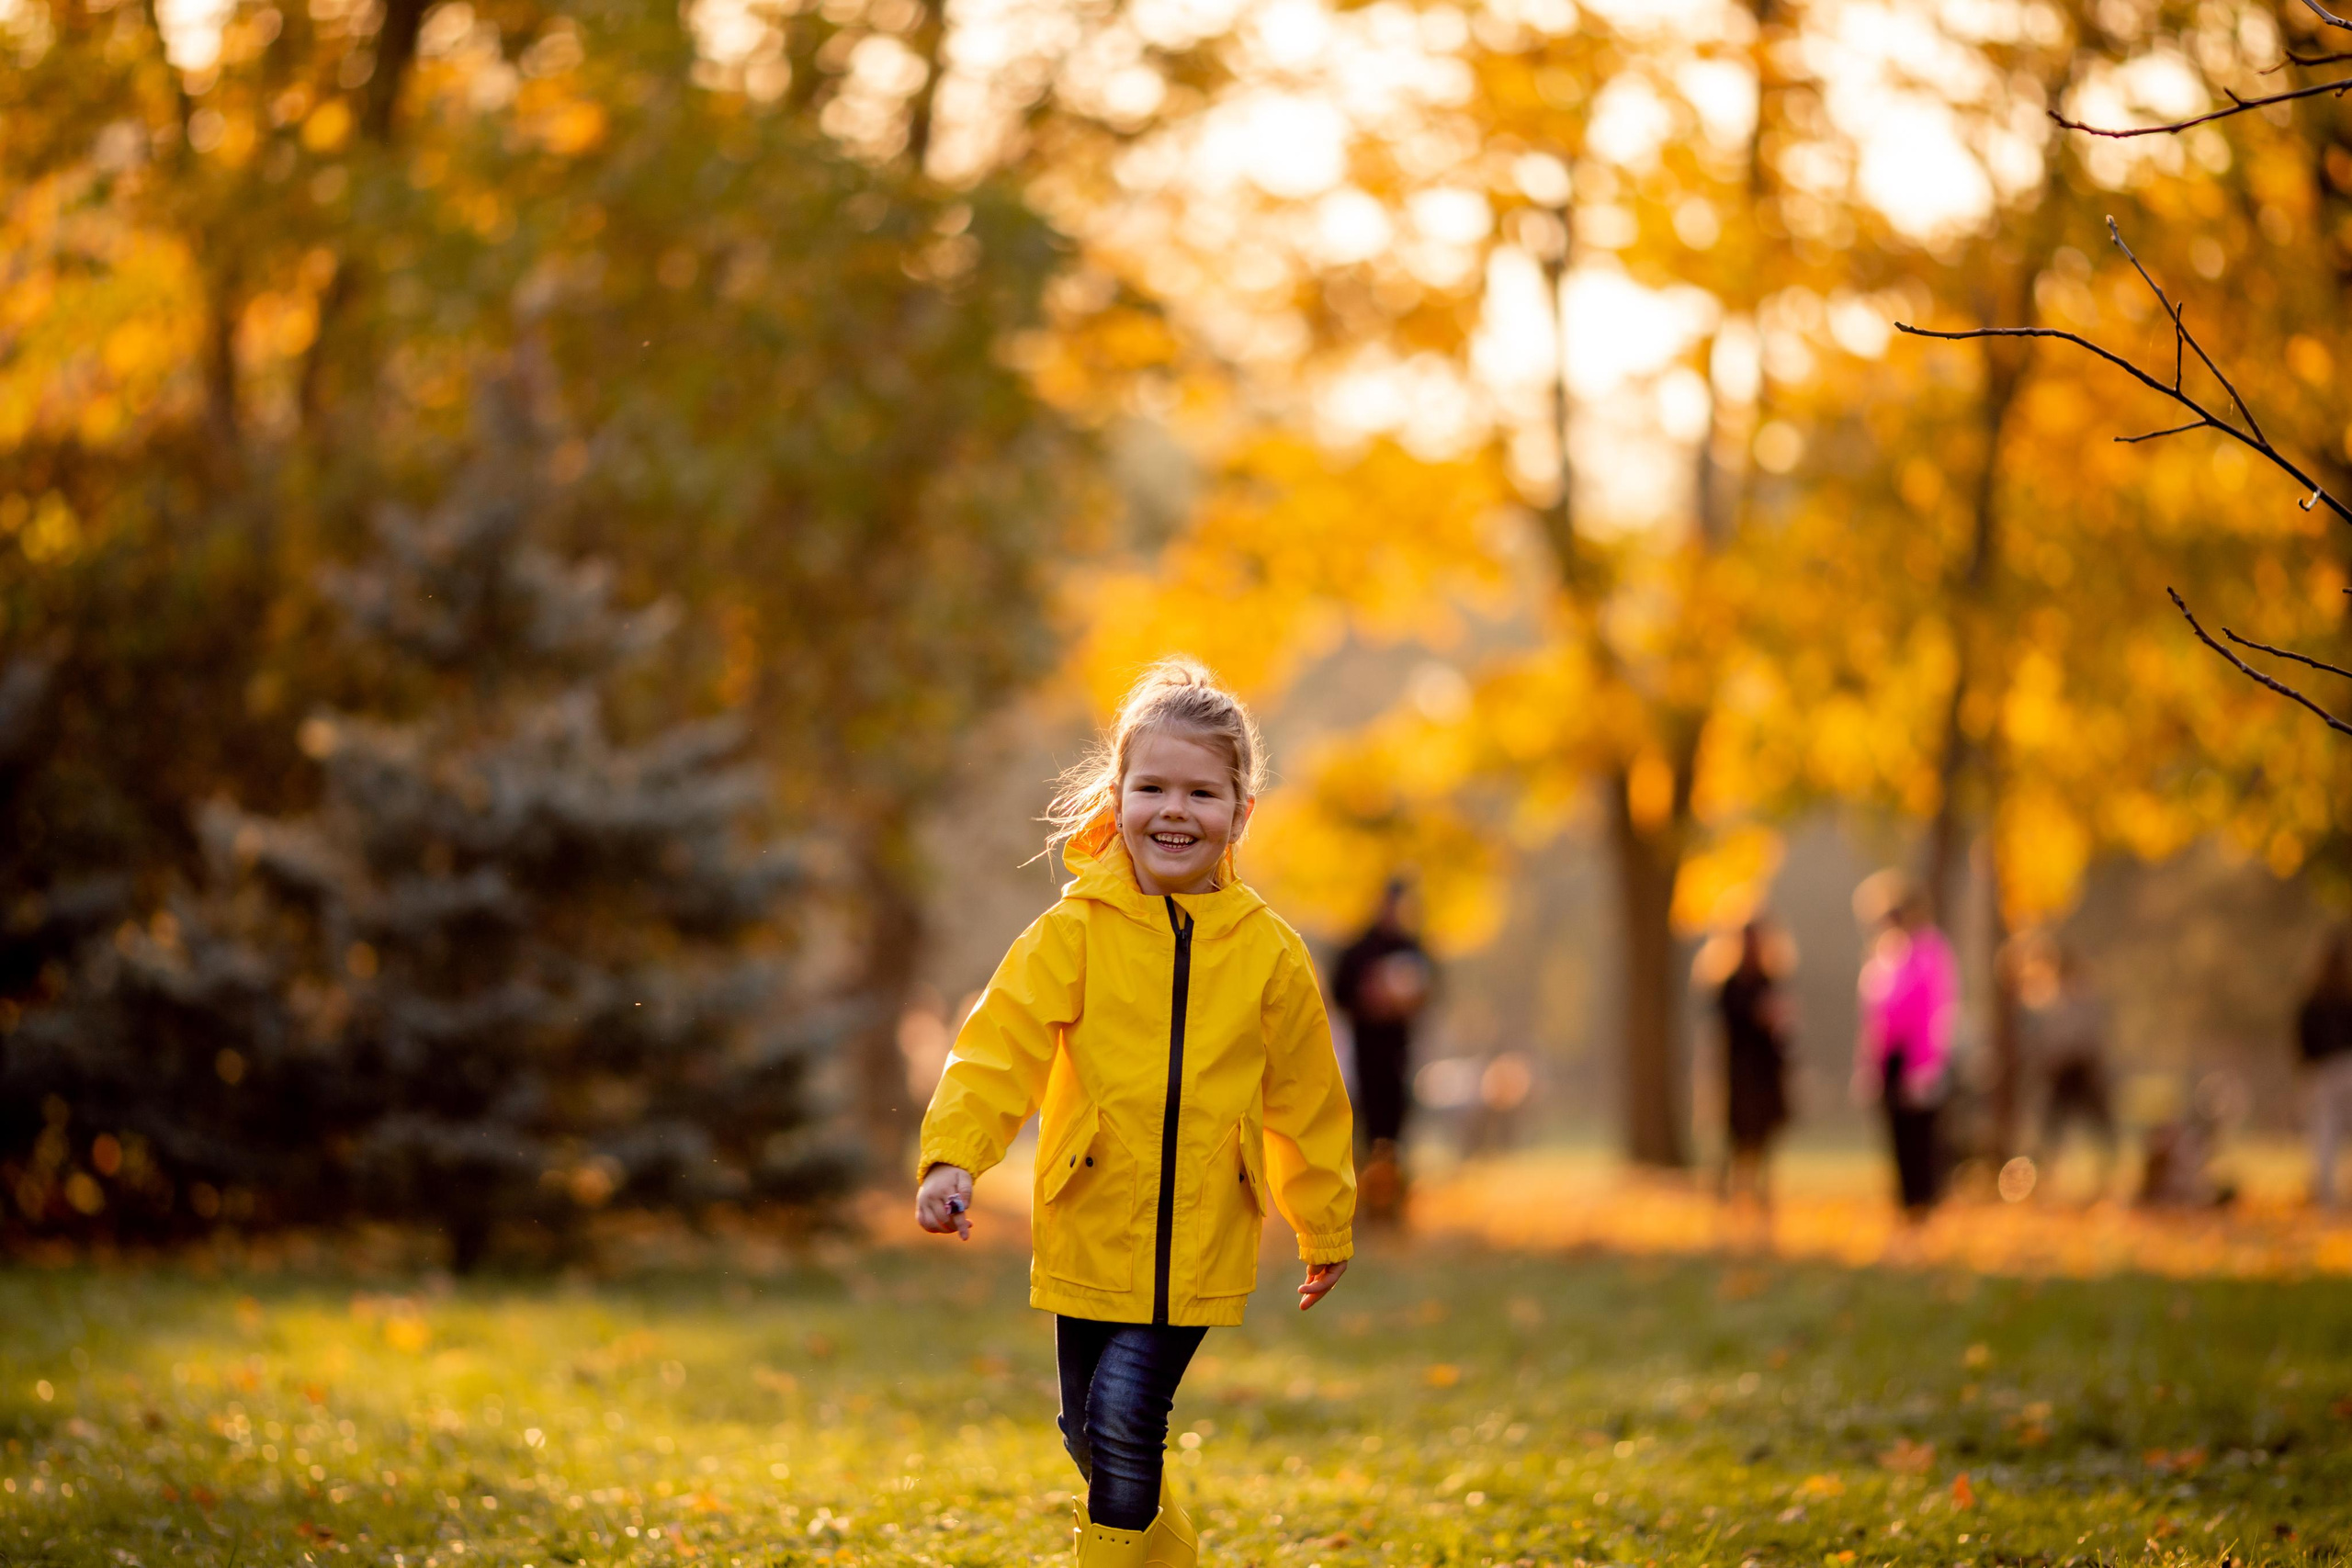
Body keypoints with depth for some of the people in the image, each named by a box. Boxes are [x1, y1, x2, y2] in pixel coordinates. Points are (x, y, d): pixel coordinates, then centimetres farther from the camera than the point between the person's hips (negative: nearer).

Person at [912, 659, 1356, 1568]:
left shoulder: (1270, 955, 0)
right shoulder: (1074, 934, -4)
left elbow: (1307, 1102, 10)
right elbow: (1000, 1045, -13)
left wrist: (1326, 1229, 19)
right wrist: (953, 1155, -28)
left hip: (1197, 1248, -1)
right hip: (1090, 1236, 1)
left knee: (1125, 1424, -12)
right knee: (1089, 1433, 11)